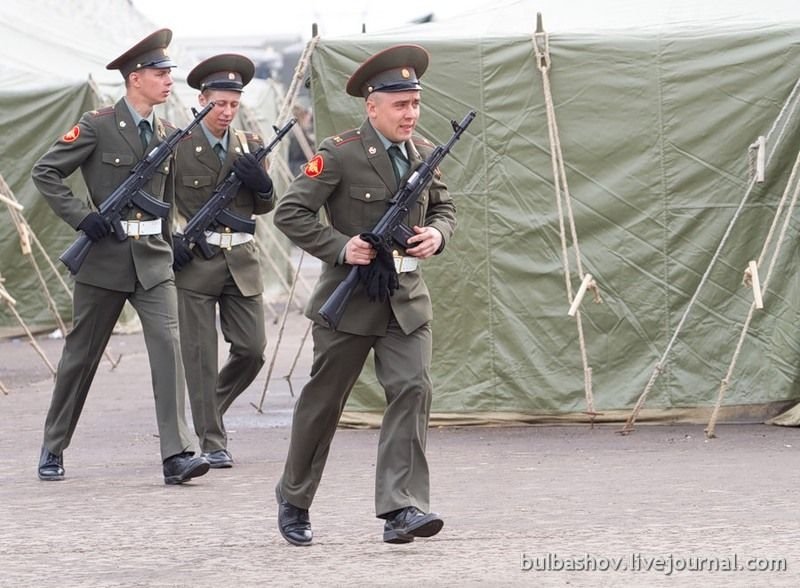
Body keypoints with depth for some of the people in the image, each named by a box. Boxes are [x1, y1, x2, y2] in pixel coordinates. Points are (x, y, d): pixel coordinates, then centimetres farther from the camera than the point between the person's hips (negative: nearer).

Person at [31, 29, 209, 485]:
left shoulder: (168, 135, 9)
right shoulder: (97, 127, -6)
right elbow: (45, 173, -6)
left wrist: (171, 241, 14)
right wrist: (81, 216, -14)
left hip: (153, 260, 3)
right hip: (104, 259, -3)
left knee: (169, 345, -14)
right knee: (81, 355, 9)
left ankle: (176, 454, -17)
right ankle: (54, 448, 26)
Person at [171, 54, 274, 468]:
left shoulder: (250, 146, 8)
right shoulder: (178, 146, -4)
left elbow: (265, 208, 14)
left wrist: (262, 184, -7)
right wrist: (170, 239, -11)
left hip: (241, 263, 4)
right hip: (194, 263, -4)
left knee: (252, 350, 1)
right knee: (201, 356, -1)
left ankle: (211, 408, 27)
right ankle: (211, 442, 4)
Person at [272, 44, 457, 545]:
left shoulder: (424, 153, 5)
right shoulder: (340, 154, -12)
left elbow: (444, 207, 20)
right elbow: (290, 212, -11)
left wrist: (438, 233, -2)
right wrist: (341, 247, -21)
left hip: (406, 299, 4)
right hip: (349, 299, -4)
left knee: (413, 390, -14)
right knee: (323, 402, 8)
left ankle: (402, 509, -17)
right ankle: (293, 503, 27)